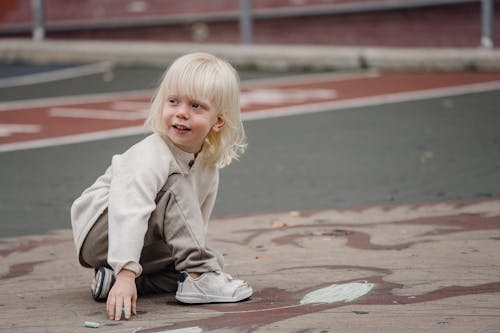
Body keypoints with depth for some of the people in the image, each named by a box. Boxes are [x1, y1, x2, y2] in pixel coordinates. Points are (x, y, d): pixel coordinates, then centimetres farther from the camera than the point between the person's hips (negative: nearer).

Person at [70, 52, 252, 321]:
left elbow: (196, 221, 9)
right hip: (99, 233, -9)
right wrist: (125, 273, -50)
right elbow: (128, 212, -41)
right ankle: (198, 277, -27)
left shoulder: (207, 164, -2)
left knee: (214, 262, -3)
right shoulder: (150, 157, -28)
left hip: (145, 246, 9)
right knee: (175, 186, -27)